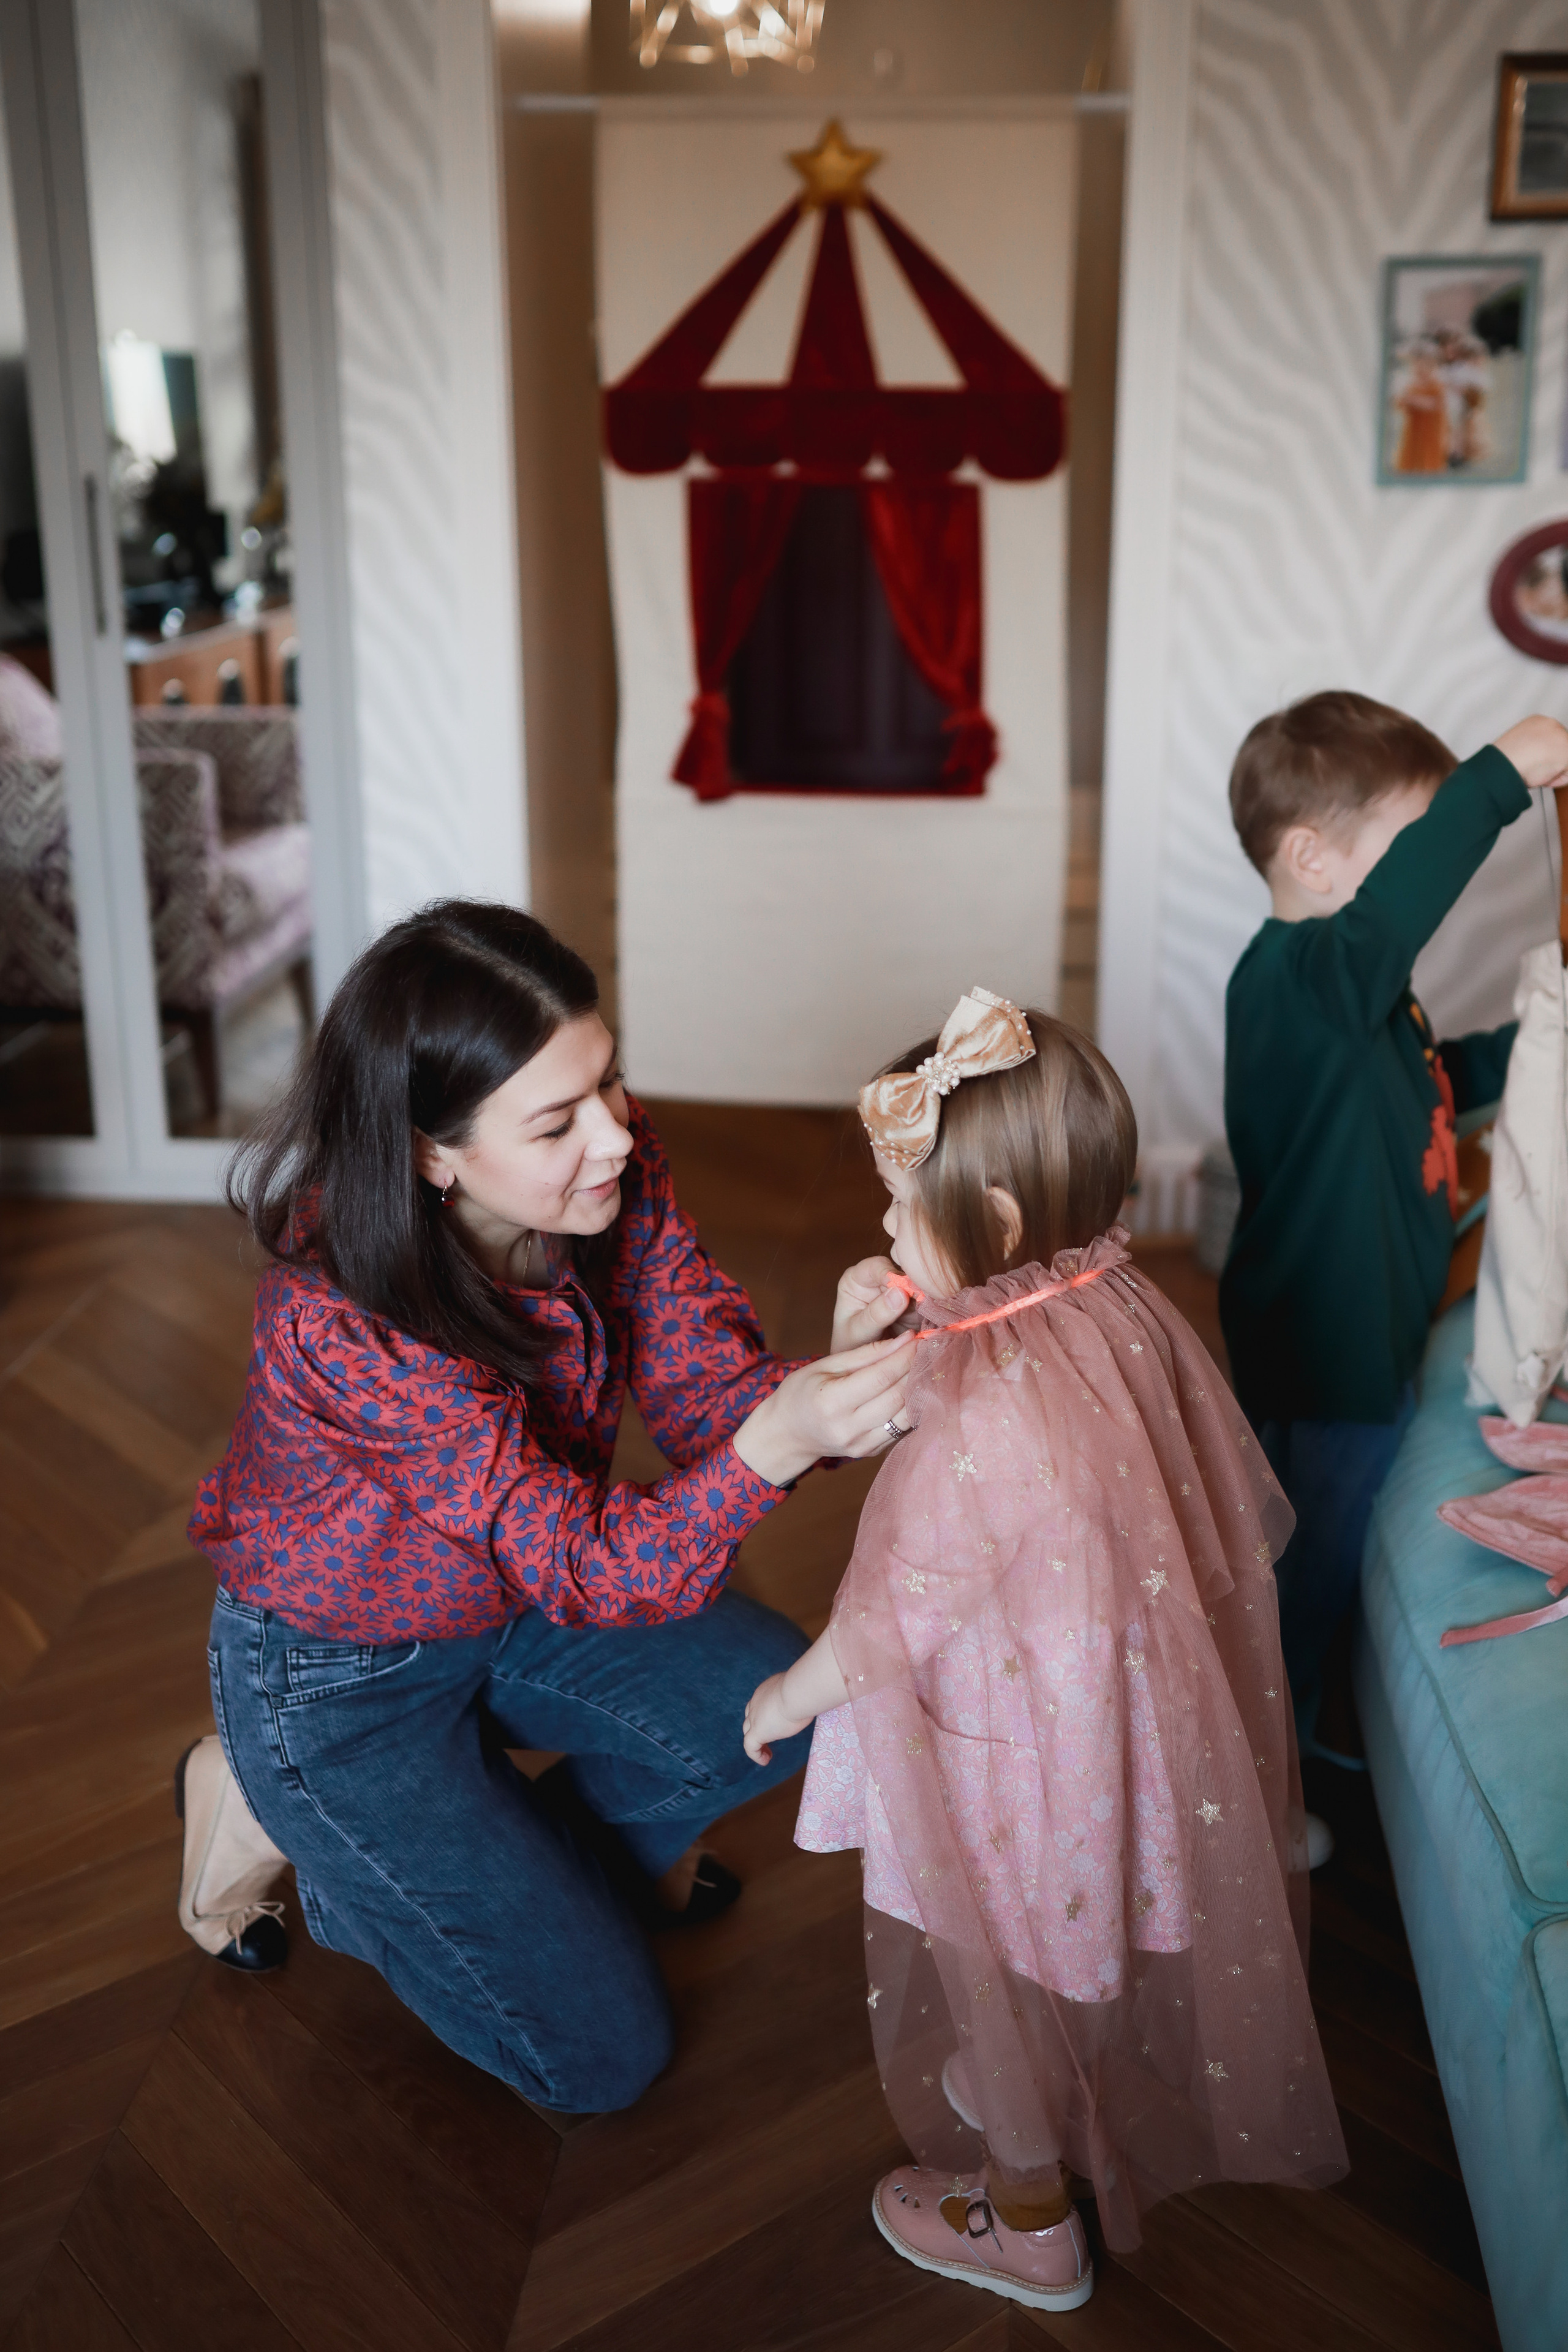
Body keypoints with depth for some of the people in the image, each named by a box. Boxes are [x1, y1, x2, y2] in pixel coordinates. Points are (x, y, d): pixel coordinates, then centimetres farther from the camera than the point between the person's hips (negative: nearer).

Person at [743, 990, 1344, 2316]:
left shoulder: (985, 1416, -35)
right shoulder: (1126, 1312, -11)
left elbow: (896, 1621, -25)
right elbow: (1242, 1508, 2)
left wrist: (789, 1696, -6)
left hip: (1017, 1762, -7)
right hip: (1134, 1717, 8)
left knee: (1001, 1969, 17)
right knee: (1090, 1941, 29)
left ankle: (1028, 2221, 40)